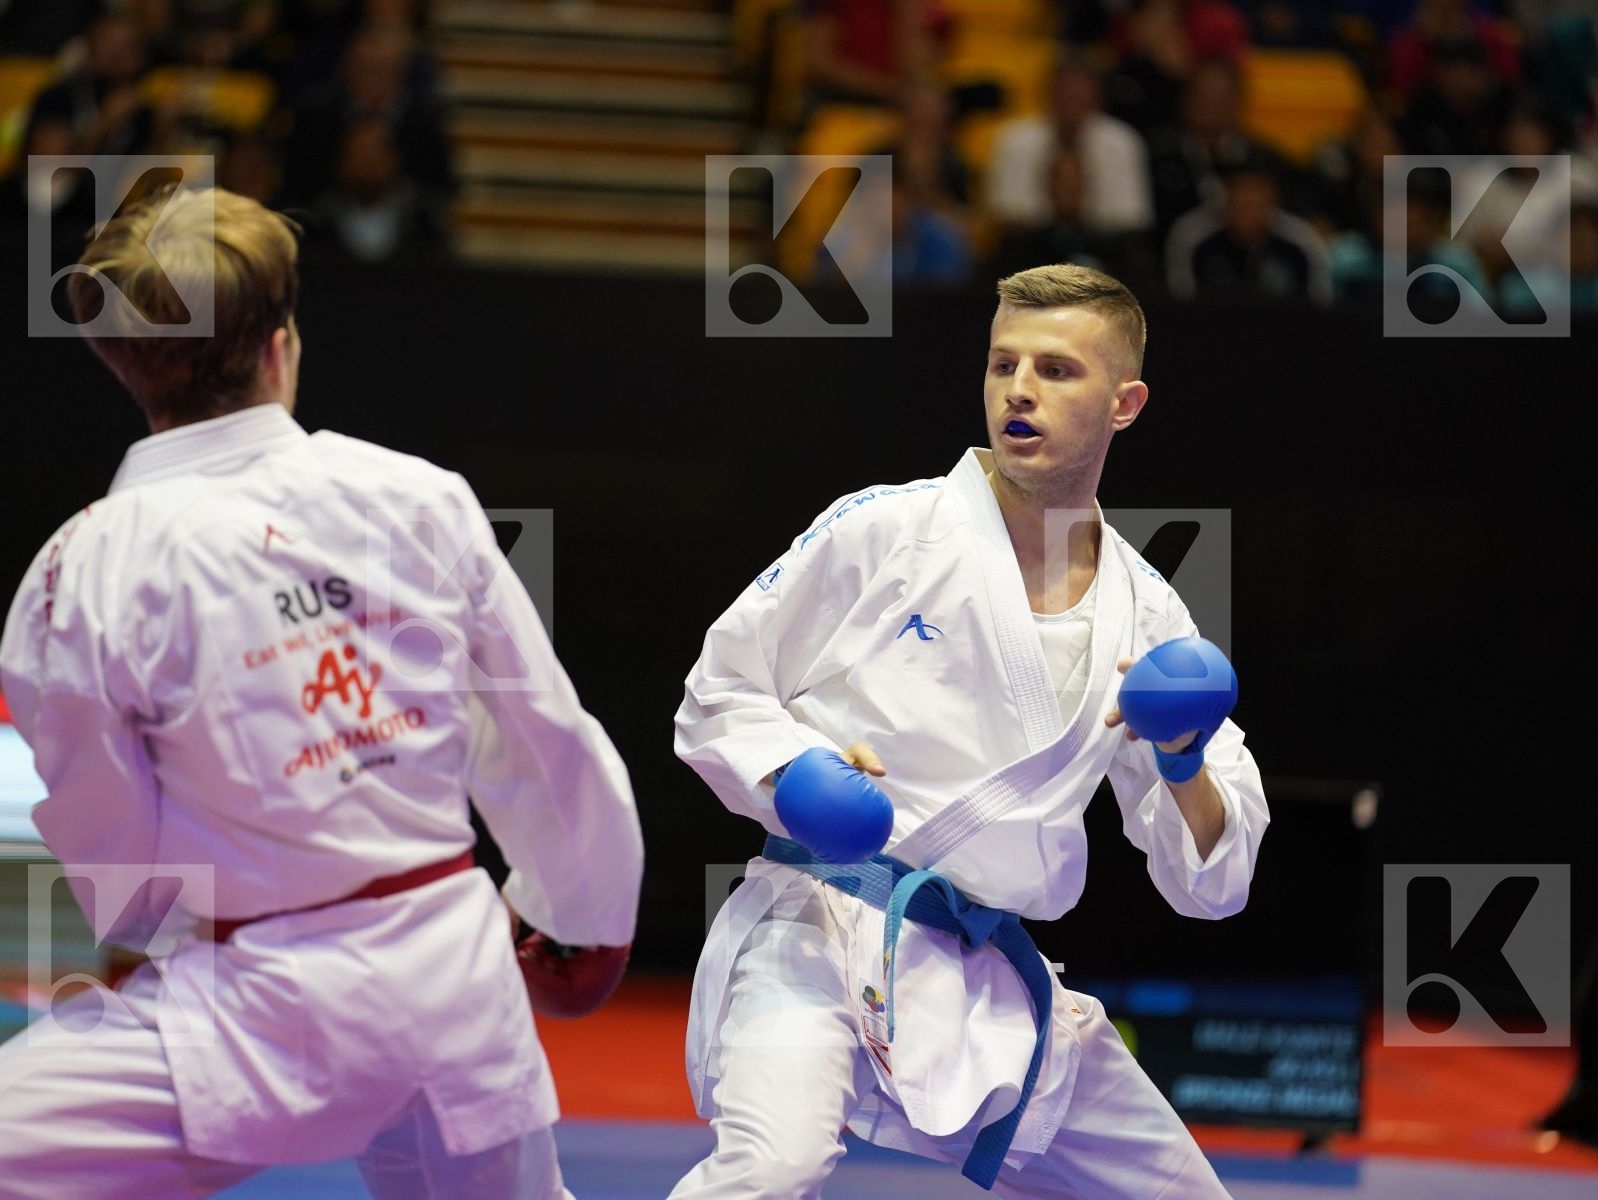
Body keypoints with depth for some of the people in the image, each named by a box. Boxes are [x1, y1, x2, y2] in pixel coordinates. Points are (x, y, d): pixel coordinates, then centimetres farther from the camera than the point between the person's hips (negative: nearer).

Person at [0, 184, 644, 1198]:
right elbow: (546, 734, 9)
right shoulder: (421, 498, -1)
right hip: (460, 980, 5)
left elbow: (109, 853, -3)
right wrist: (588, 914, 27)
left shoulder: (89, 570, -12)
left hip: (263, 1018, -5)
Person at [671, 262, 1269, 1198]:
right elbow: (719, 694, 3)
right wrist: (797, 772, -17)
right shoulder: (880, 533, -3)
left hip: (985, 980, 6)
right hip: (819, 929, -5)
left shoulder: (1147, 618, 9)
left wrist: (1185, 769, -12)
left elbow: (1213, 881, 9)